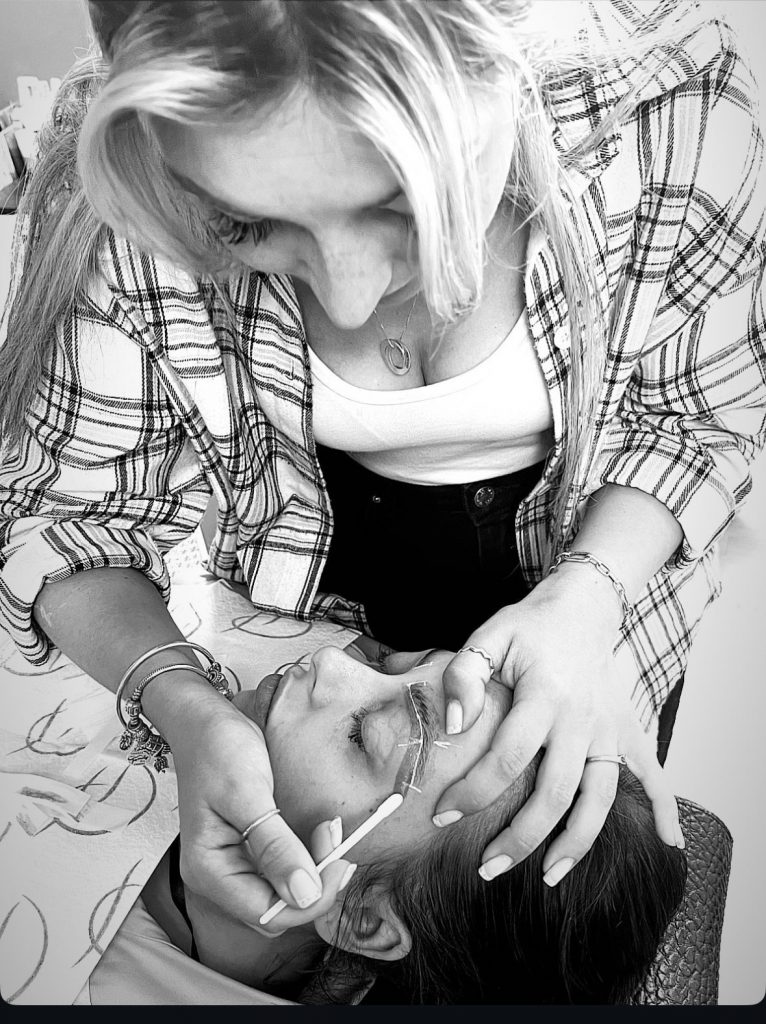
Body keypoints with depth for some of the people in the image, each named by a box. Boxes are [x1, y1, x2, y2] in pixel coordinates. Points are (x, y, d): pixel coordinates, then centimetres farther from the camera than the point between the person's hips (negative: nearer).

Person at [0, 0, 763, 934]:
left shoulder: (677, 118, -33)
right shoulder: (120, 195, -32)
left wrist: (587, 595, -33)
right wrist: (184, 708, -38)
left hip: (598, 553, 1)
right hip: (315, 566, 1)